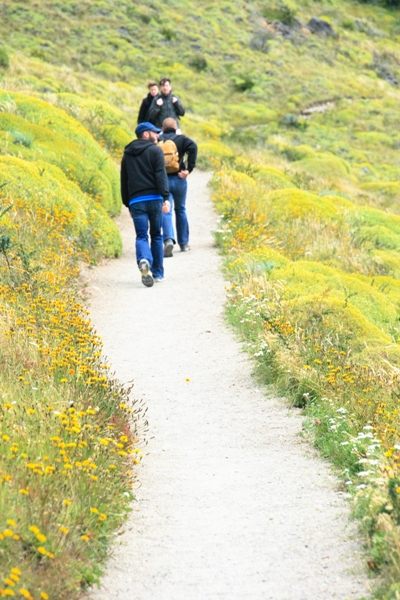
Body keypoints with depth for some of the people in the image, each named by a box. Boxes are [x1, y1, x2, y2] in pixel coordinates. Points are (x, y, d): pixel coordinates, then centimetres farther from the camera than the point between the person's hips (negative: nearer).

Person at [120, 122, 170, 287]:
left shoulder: (127, 154, 16)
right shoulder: (155, 150, 0)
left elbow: (124, 182, 18)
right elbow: (161, 176, -11)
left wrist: (128, 204, 22)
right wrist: (166, 197, -15)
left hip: (136, 201, 2)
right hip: (154, 199, -2)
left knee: (141, 236, -1)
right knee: (156, 235, 11)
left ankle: (144, 261, -33)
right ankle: (158, 273, 14)